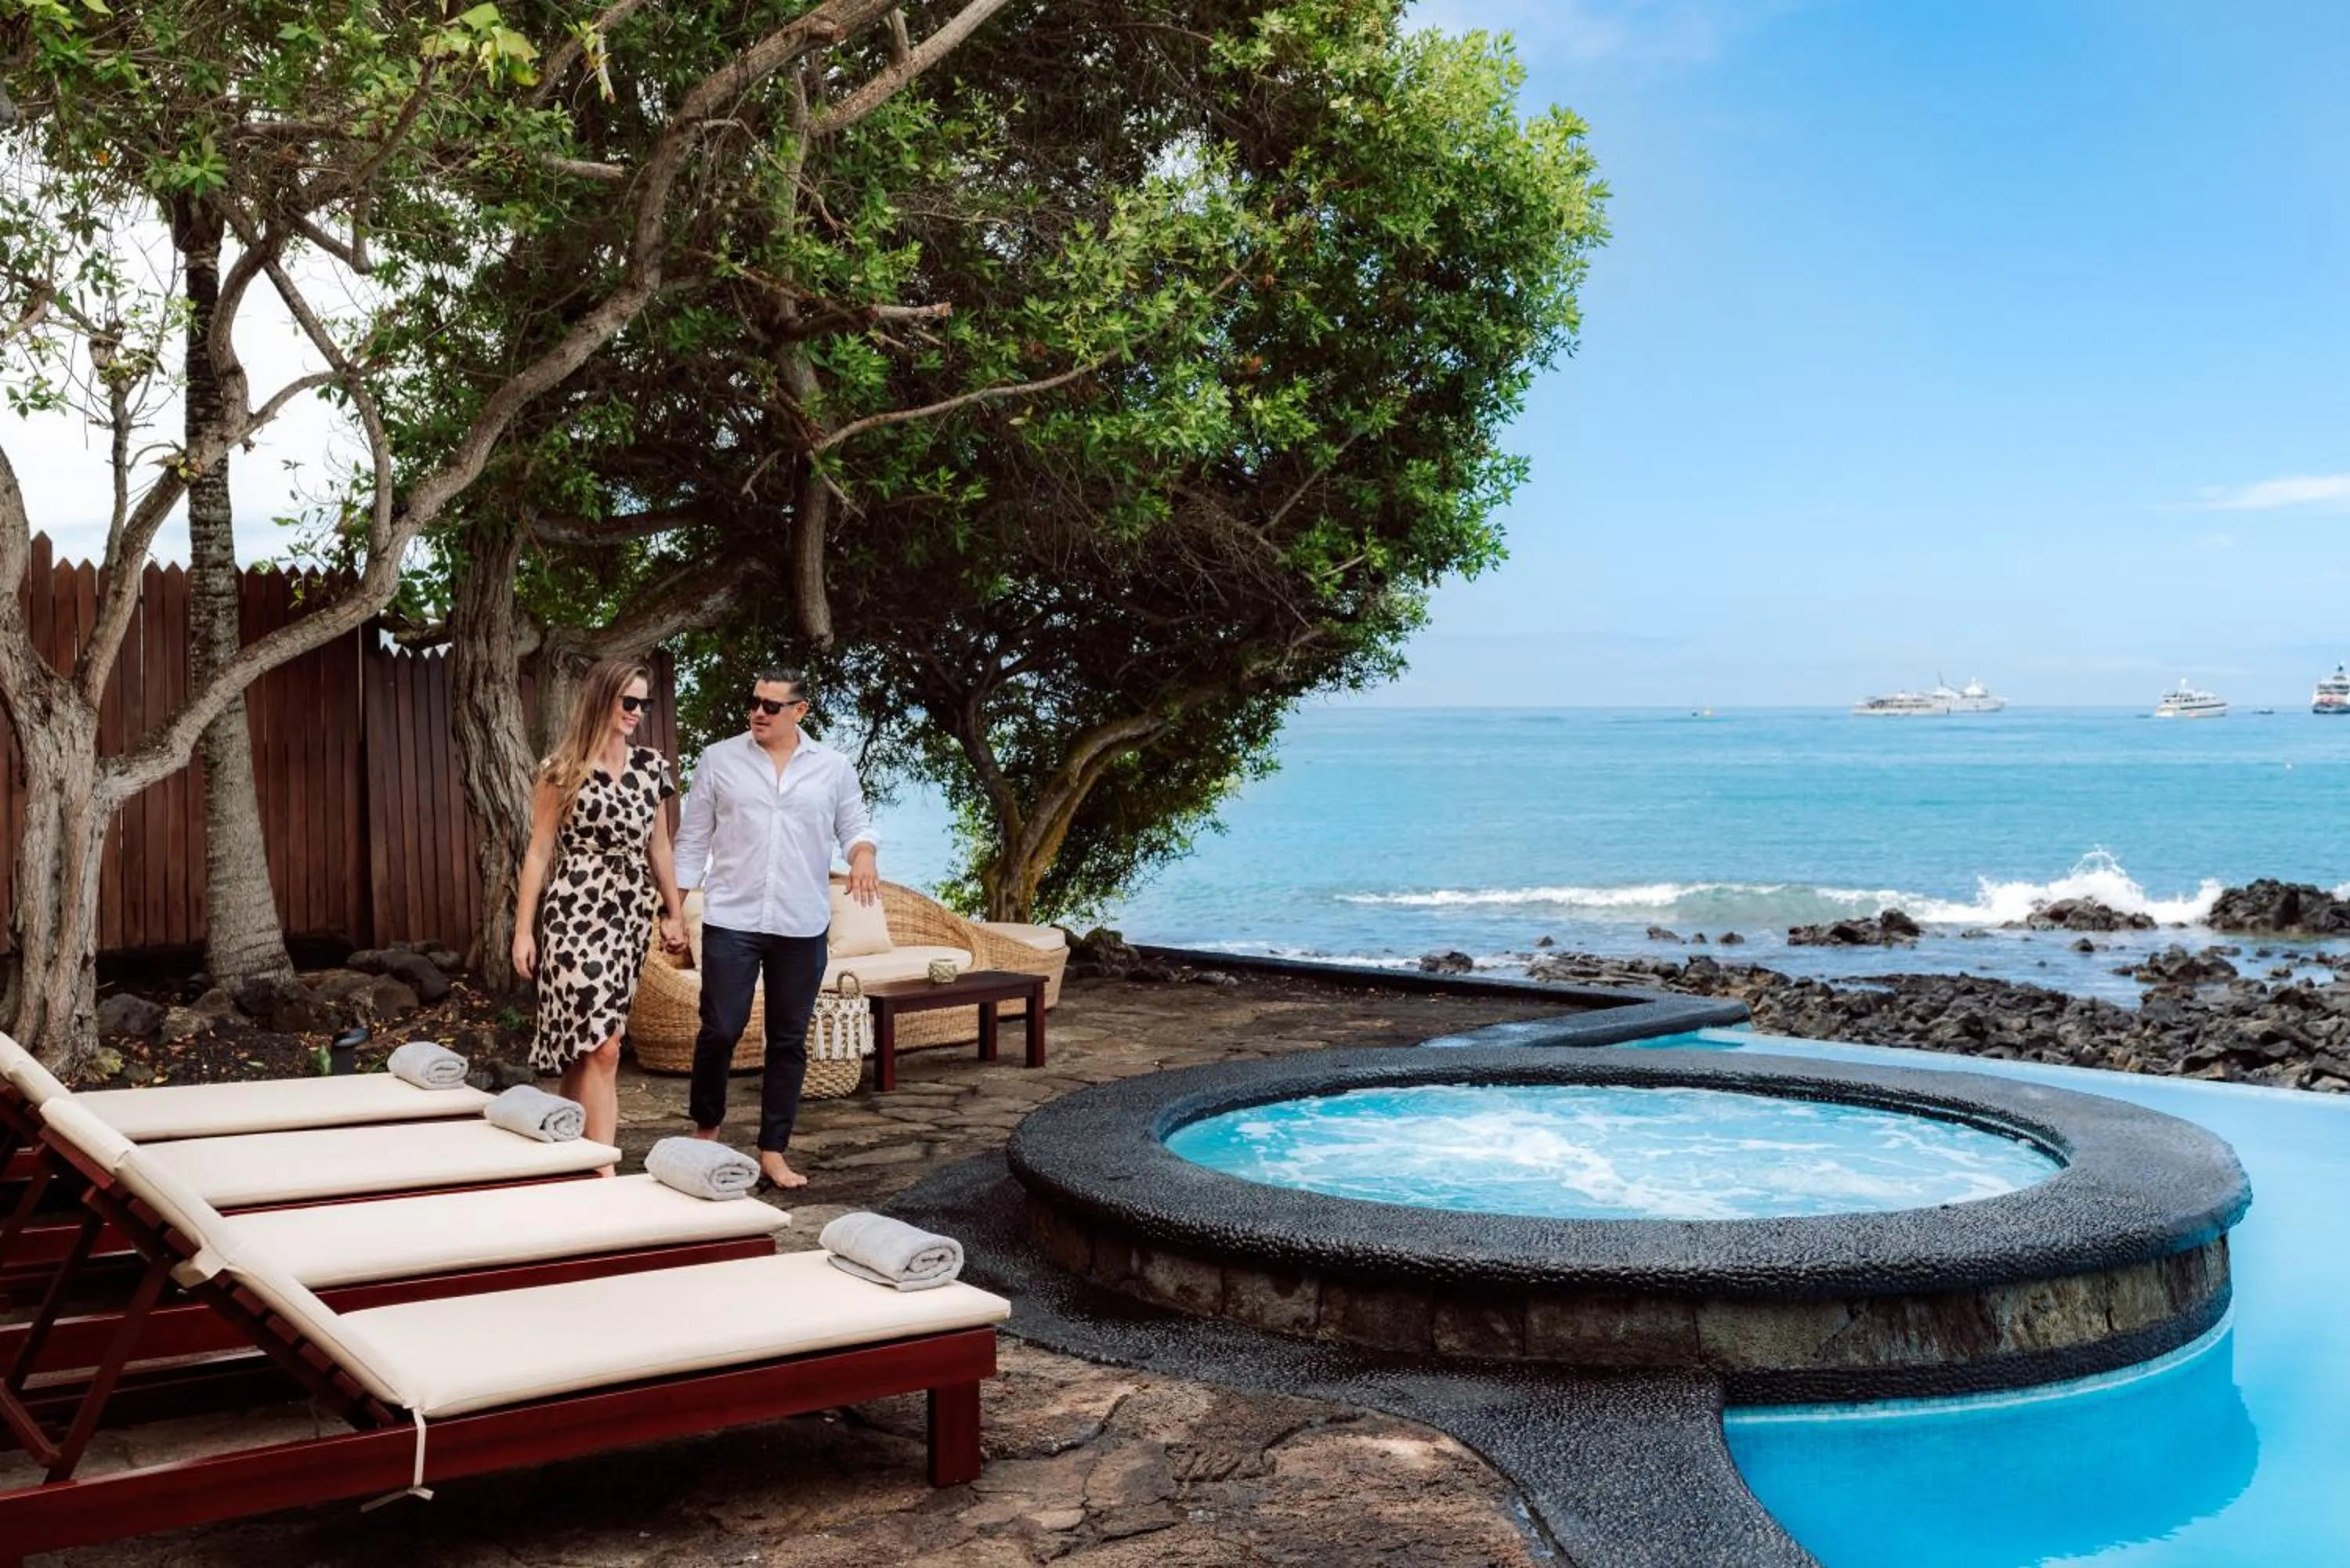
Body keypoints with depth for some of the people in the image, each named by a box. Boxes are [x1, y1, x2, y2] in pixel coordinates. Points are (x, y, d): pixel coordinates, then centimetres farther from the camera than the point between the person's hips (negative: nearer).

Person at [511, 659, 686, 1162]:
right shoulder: (564, 769, -5)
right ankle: (603, 1171, -12)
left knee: (586, 1043, 10)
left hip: (631, 914, 5)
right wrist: (523, 930, -4)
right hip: (577, 912, -5)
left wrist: (674, 913, 17)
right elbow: (539, 851, -2)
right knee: (601, 1045, -12)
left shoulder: (651, 765, 9)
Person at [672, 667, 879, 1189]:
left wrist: (863, 854, -15)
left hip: (802, 927, 1)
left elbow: (855, 827, 9)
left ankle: (773, 1152, 16)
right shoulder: (718, 761, 4)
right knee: (720, 1032, -3)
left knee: (789, 1042, 6)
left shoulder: (833, 768, 6)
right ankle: (705, 1130, 21)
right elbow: (693, 841, 6)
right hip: (731, 921, -1)